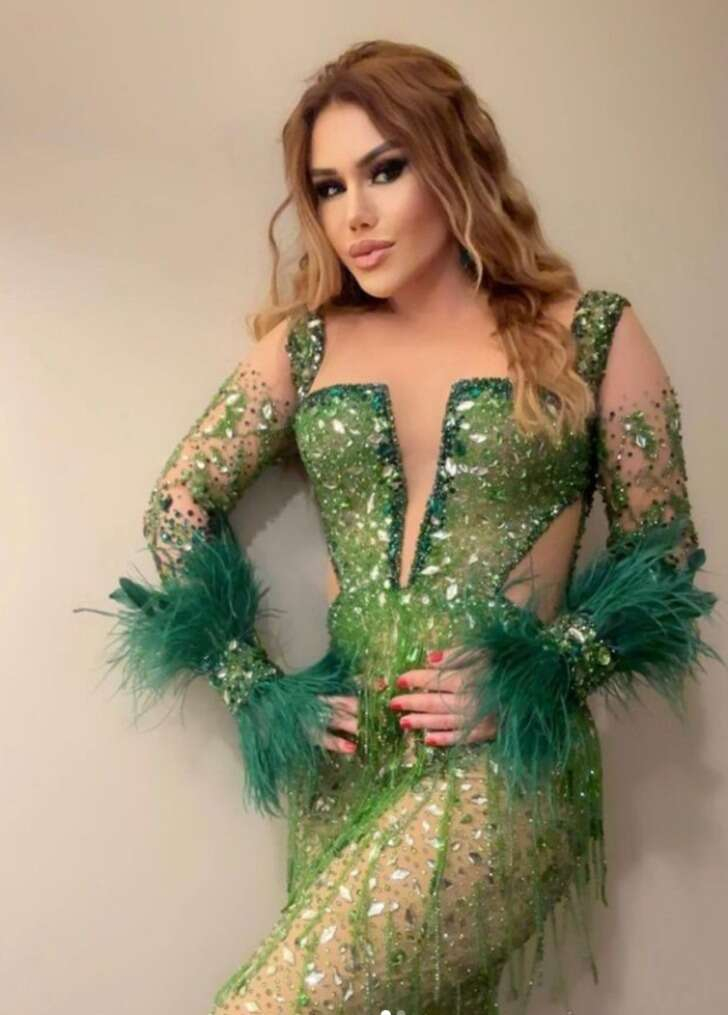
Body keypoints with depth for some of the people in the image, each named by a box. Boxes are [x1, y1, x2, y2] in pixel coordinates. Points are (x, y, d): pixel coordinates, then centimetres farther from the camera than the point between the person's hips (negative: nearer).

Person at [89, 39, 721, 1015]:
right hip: (345, 762, 4)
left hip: (507, 763, -4)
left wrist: (538, 680, -10)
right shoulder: (303, 343, 8)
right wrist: (257, 691, 1)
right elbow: (177, 506, 9)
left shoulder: (592, 336, 1)